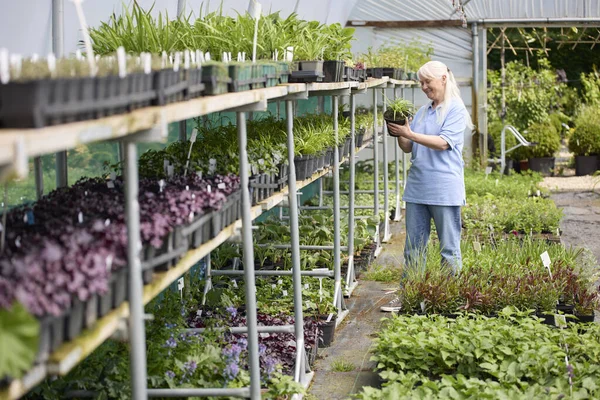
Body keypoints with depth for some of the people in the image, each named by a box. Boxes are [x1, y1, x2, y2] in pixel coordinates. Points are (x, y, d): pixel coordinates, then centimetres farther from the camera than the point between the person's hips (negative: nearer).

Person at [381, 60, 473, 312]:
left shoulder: (455, 109, -4)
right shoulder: (422, 112, 16)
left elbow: (443, 142, -16)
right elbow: (408, 148, 16)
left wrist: (410, 134, -18)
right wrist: (400, 135, -5)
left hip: (444, 189, -7)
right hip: (417, 187, 7)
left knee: (449, 248, 2)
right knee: (413, 246, 9)